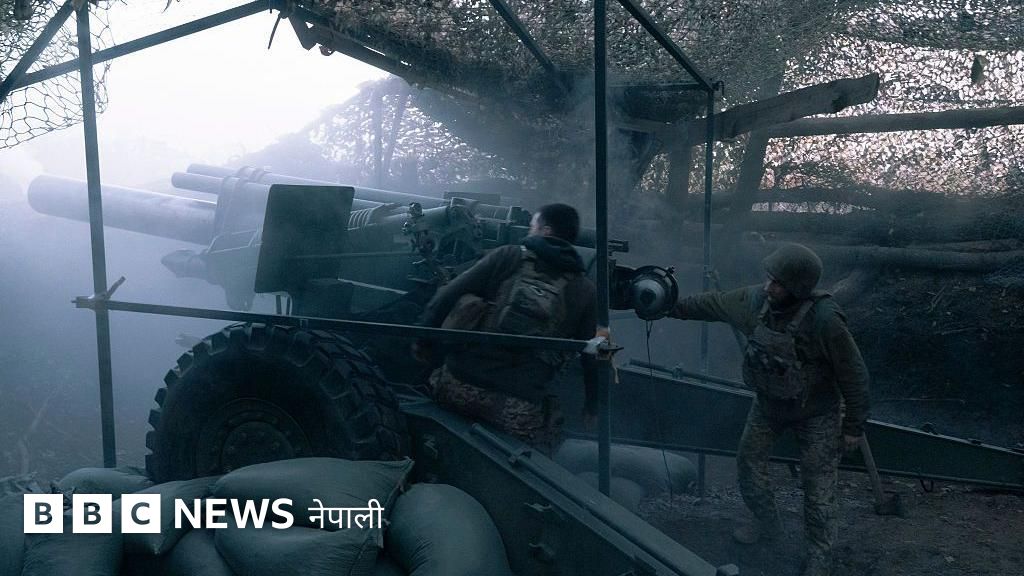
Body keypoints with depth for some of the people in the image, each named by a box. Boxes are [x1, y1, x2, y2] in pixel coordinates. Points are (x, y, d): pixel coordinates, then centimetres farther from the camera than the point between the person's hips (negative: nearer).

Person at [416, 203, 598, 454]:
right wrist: (592, 406, 23)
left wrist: (421, 339, 16)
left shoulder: (507, 257, 5)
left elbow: (446, 298, 3)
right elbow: (594, 357, 10)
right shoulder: (585, 291, 8)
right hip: (518, 411, 0)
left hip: (458, 386, 1)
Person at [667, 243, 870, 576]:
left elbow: (854, 374, -22)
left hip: (815, 412, -6)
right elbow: (714, 303, 2)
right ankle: (767, 523, 40)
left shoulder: (824, 319, -33)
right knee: (749, 464, 15)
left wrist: (854, 426, -15)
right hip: (768, 404, 6)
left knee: (818, 485, 1)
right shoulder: (755, 300, -18)